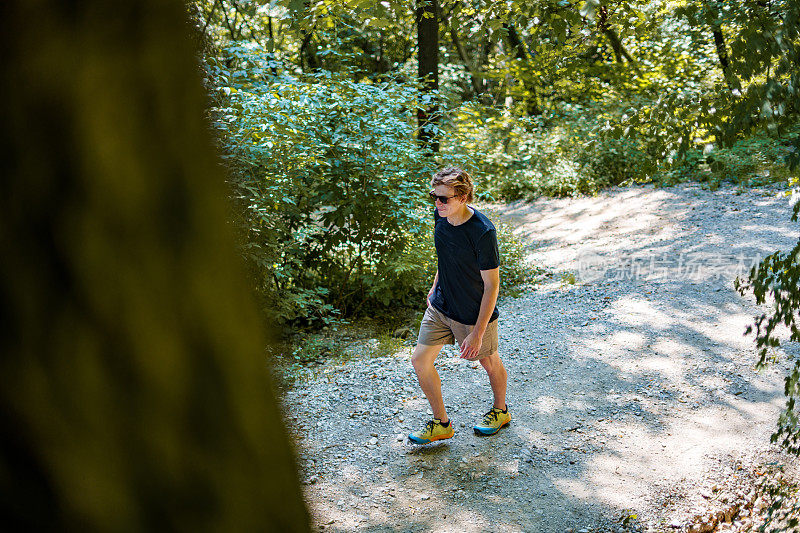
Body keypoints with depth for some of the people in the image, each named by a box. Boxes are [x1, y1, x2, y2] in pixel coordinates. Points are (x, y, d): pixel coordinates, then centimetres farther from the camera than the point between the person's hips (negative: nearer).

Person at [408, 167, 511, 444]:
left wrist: (478, 332, -22)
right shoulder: (441, 215, -8)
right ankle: (441, 423, 23)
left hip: (475, 314, -6)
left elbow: (492, 285, -23)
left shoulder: (482, 232, -28)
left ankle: (500, 411, 46)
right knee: (420, 360, 4)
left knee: (489, 362, 17)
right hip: (439, 307, 6)